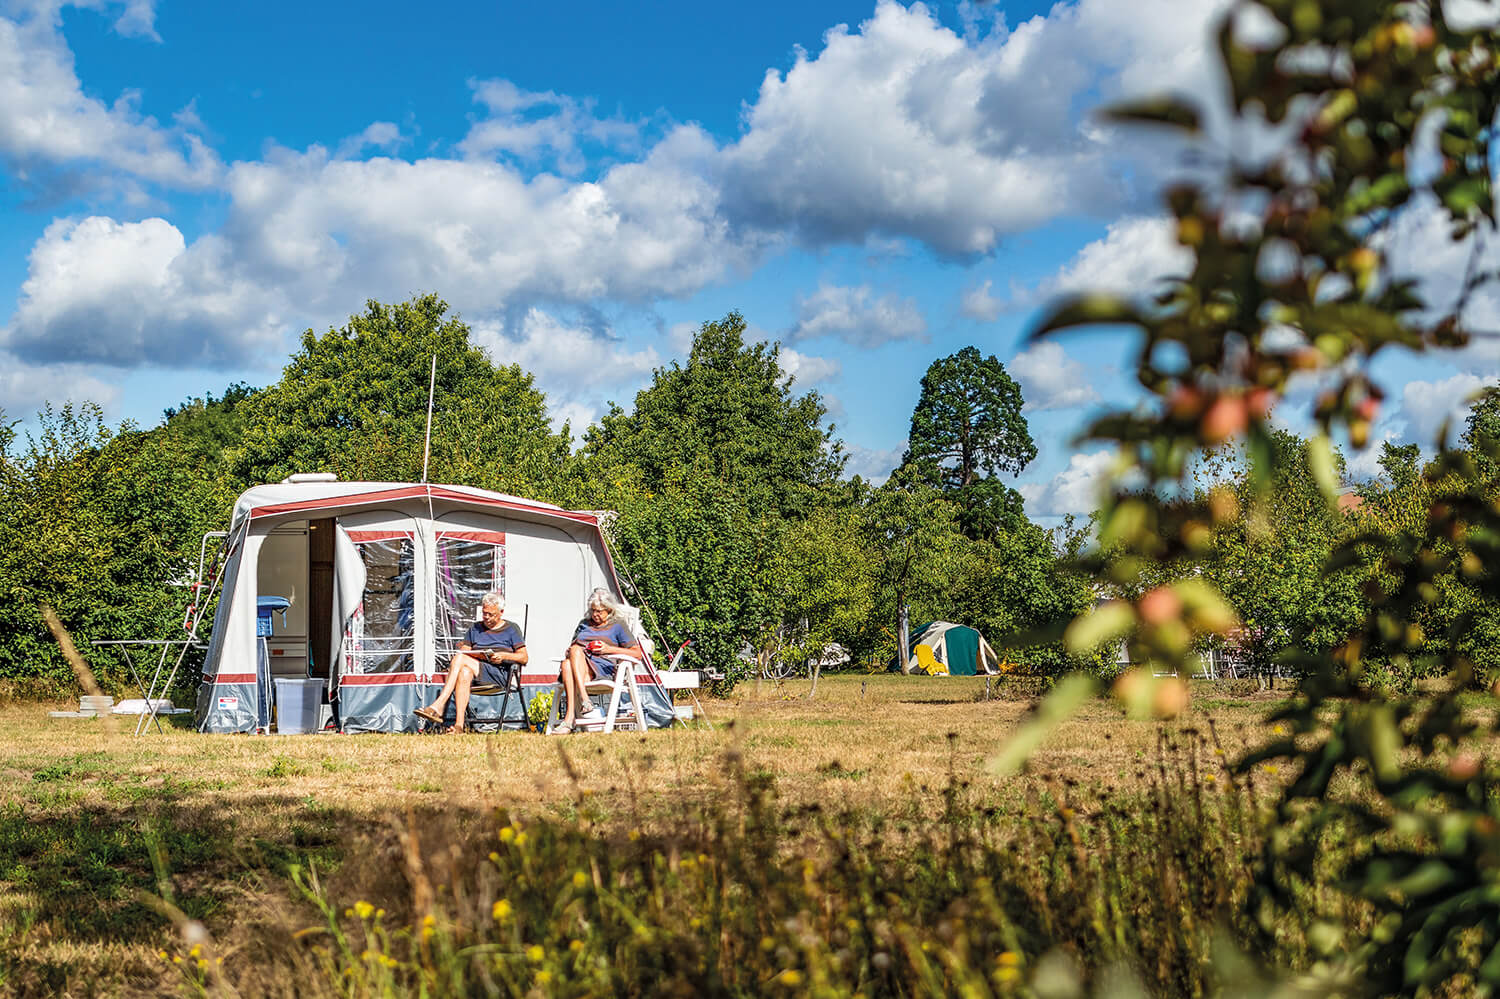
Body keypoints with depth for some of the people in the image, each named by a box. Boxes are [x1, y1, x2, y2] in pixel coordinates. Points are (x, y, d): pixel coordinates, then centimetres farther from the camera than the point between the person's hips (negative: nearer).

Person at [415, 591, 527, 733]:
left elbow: (524, 658, 8)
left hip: (500, 673, -4)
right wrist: (476, 654, -4)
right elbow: (464, 651, 18)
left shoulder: (511, 629, 16)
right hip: (474, 669, 4)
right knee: (464, 673, -36)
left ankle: (438, 706, -36)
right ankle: (459, 725, -47)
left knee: (459, 659, -29)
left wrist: (504, 656, -10)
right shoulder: (475, 628, 28)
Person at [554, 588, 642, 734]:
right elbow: (572, 646, 37)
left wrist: (609, 649, -4)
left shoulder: (617, 626, 14)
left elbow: (637, 654, 8)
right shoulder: (584, 623, 29)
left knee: (576, 651, -35)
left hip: (602, 668, -4)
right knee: (567, 663, -34)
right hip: (577, 661, 4)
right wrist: (569, 651, 11)